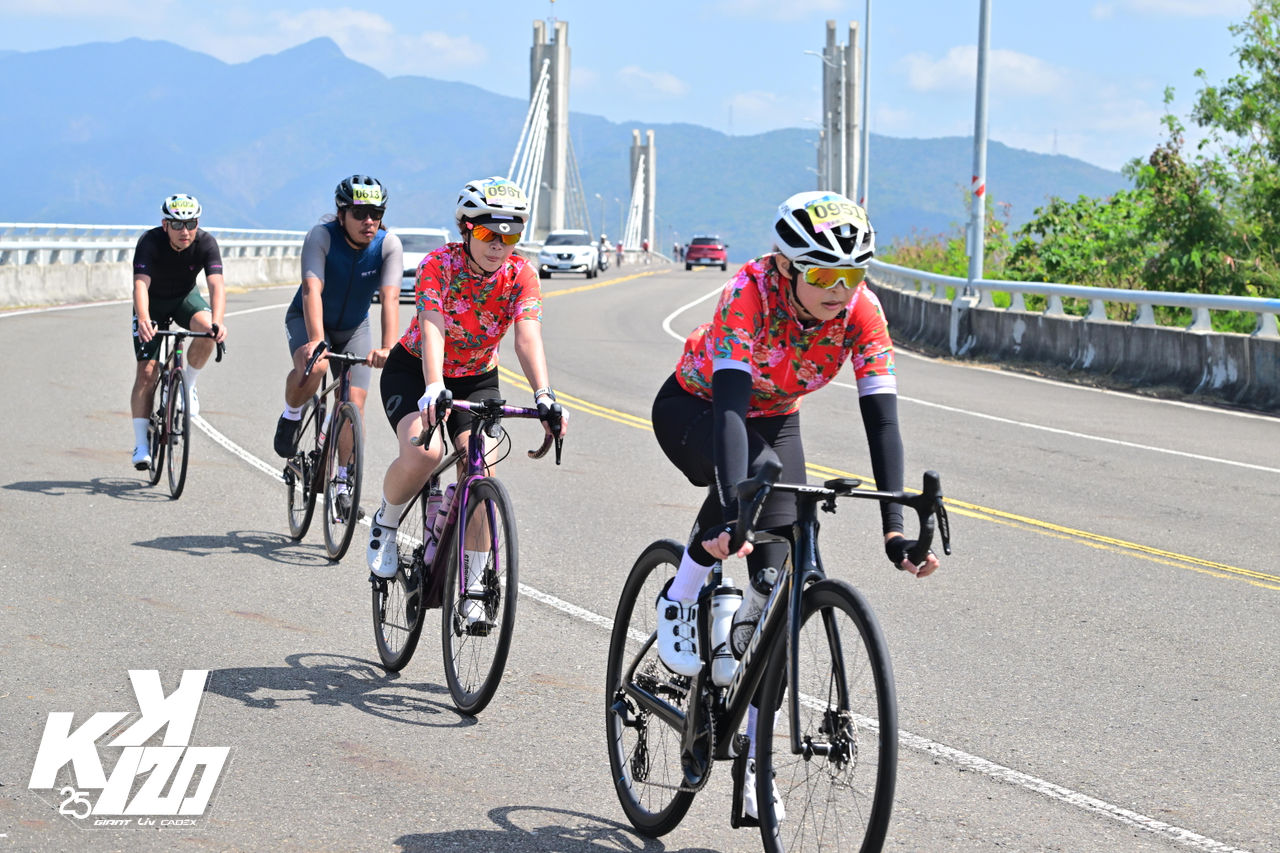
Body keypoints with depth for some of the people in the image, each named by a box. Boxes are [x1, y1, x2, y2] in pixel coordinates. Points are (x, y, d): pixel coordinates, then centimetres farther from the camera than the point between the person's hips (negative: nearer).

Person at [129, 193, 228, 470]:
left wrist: (218, 321, -56)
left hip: (186, 297, 1)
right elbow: (141, 283, -42)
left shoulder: (206, 243, -26)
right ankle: (141, 445, -4)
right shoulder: (150, 242, -30)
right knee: (147, 373, -11)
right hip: (153, 302, -1)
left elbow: (216, 284, -37)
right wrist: (143, 320, -61)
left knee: (207, 327, -33)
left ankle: (188, 384, -8)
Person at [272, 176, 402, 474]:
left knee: (353, 405, -9)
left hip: (354, 328, 2)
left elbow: (390, 298, -33)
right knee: (314, 366, -34)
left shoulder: (389, 244, -22)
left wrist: (388, 348, -49)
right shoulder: (321, 236, -27)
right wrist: (316, 340, -55)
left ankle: (343, 481, 9)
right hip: (307, 320, -2)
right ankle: (291, 416, -4)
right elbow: (312, 289, -39)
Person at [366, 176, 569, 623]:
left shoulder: (520, 274, -17)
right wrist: (433, 389, -55)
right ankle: (385, 526, 0)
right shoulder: (439, 264, -24)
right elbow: (432, 330, -38)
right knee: (424, 453, -31)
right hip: (414, 370, -3)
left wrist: (544, 395, -46)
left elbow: (528, 336, -29)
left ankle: (471, 588, -3)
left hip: (477, 378, 3)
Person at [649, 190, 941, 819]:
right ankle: (681, 598, -14)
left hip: (775, 421, 4)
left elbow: (882, 420, -28)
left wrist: (894, 530, -38)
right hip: (692, 408, -3)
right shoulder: (750, 293, -36)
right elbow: (730, 405, -46)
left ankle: (753, 760, 1)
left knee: (773, 576, -9)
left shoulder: (861, 310, -25)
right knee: (755, 472, -38)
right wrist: (732, 510, -59)